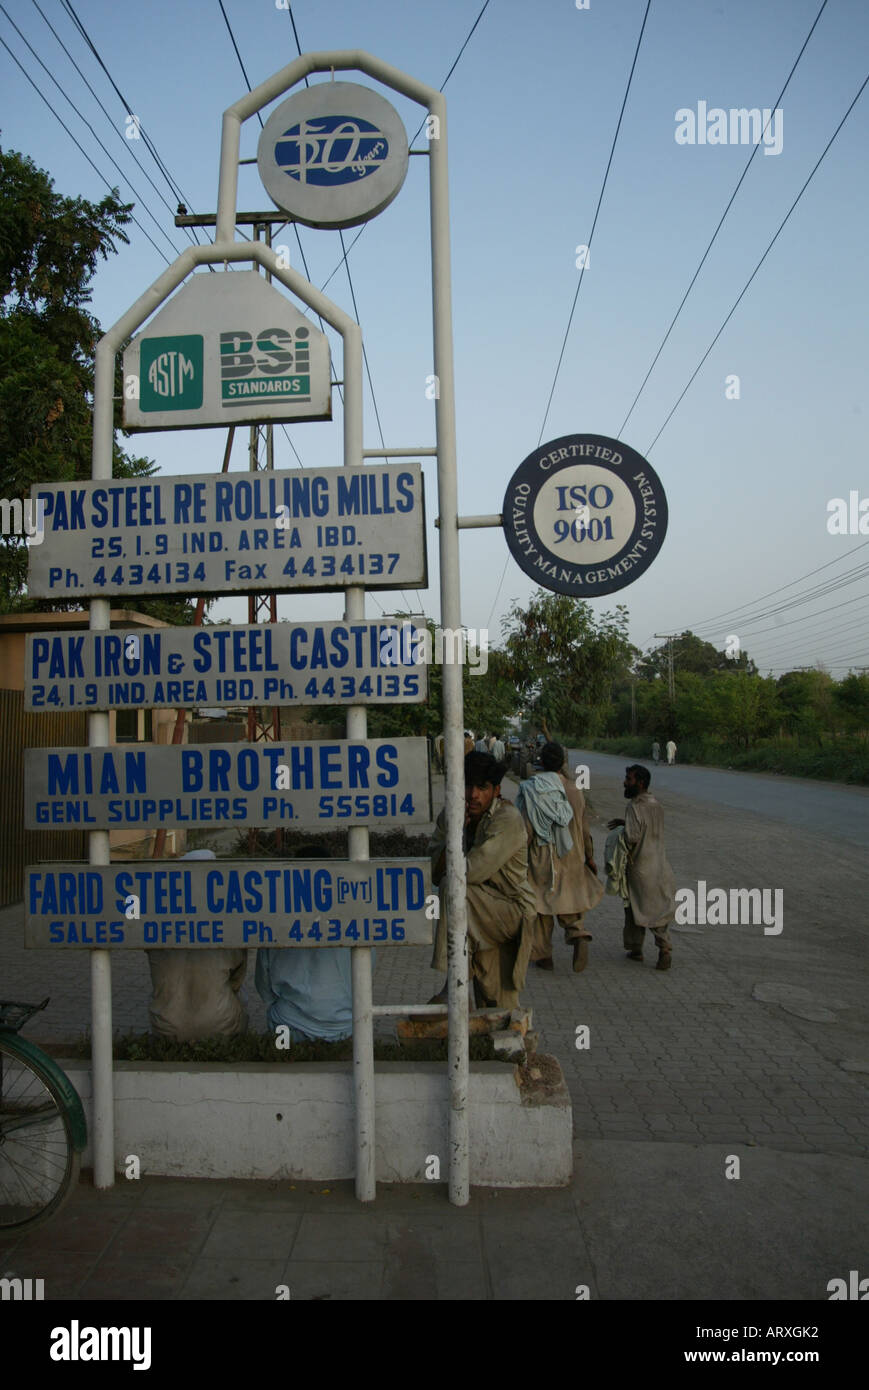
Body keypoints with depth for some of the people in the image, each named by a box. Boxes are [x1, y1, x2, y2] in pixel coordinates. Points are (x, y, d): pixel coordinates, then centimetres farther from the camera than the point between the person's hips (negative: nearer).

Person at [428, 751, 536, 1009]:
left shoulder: (508, 820, -20)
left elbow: (472, 871, -27)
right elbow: (435, 874, -5)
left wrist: (449, 871, -7)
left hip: (512, 910, -6)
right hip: (483, 917, 6)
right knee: (492, 1005, 6)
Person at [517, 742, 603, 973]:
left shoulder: (531, 790, -13)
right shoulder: (574, 790, -2)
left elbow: (526, 830, -13)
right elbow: (584, 828, 3)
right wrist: (589, 857, 14)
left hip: (540, 859, -3)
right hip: (571, 858, 3)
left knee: (541, 905, 10)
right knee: (569, 900, 17)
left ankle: (543, 955, 16)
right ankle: (579, 935, -9)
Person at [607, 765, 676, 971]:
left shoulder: (635, 807, -19)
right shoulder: (656, 805, 6)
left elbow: (632, 837, -27)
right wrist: (624, 823, 13)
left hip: (639, 867, -6)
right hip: (659, 866, 6)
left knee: (635, 908, 10)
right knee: (658, 908, 12)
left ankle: (635, 948, 19)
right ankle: (664, 948, -1)